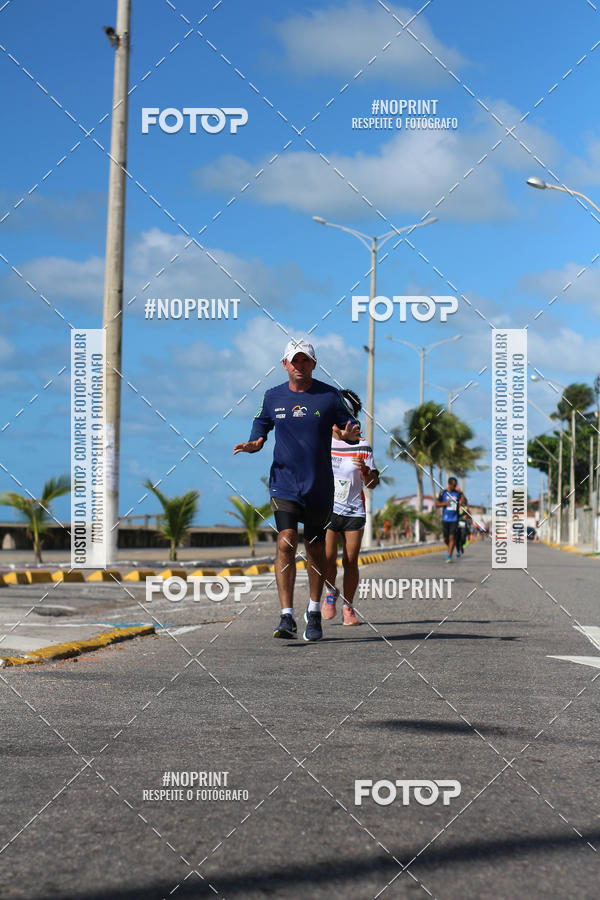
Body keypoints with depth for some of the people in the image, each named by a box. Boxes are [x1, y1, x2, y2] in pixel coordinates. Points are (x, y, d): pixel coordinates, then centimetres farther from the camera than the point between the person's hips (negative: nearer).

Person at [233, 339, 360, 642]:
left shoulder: (330, 396, 0)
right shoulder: (273, 397, 5)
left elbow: (350, 426, 6)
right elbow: (261, 423, 20)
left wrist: (350, 434, -17)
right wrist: (255, 442, -1)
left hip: (319, 486, 0)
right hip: (284, 483, 0)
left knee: (315, 549, 9)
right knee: (285, 542, -15)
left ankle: (314, 611, 28)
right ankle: (287, 617, -17)